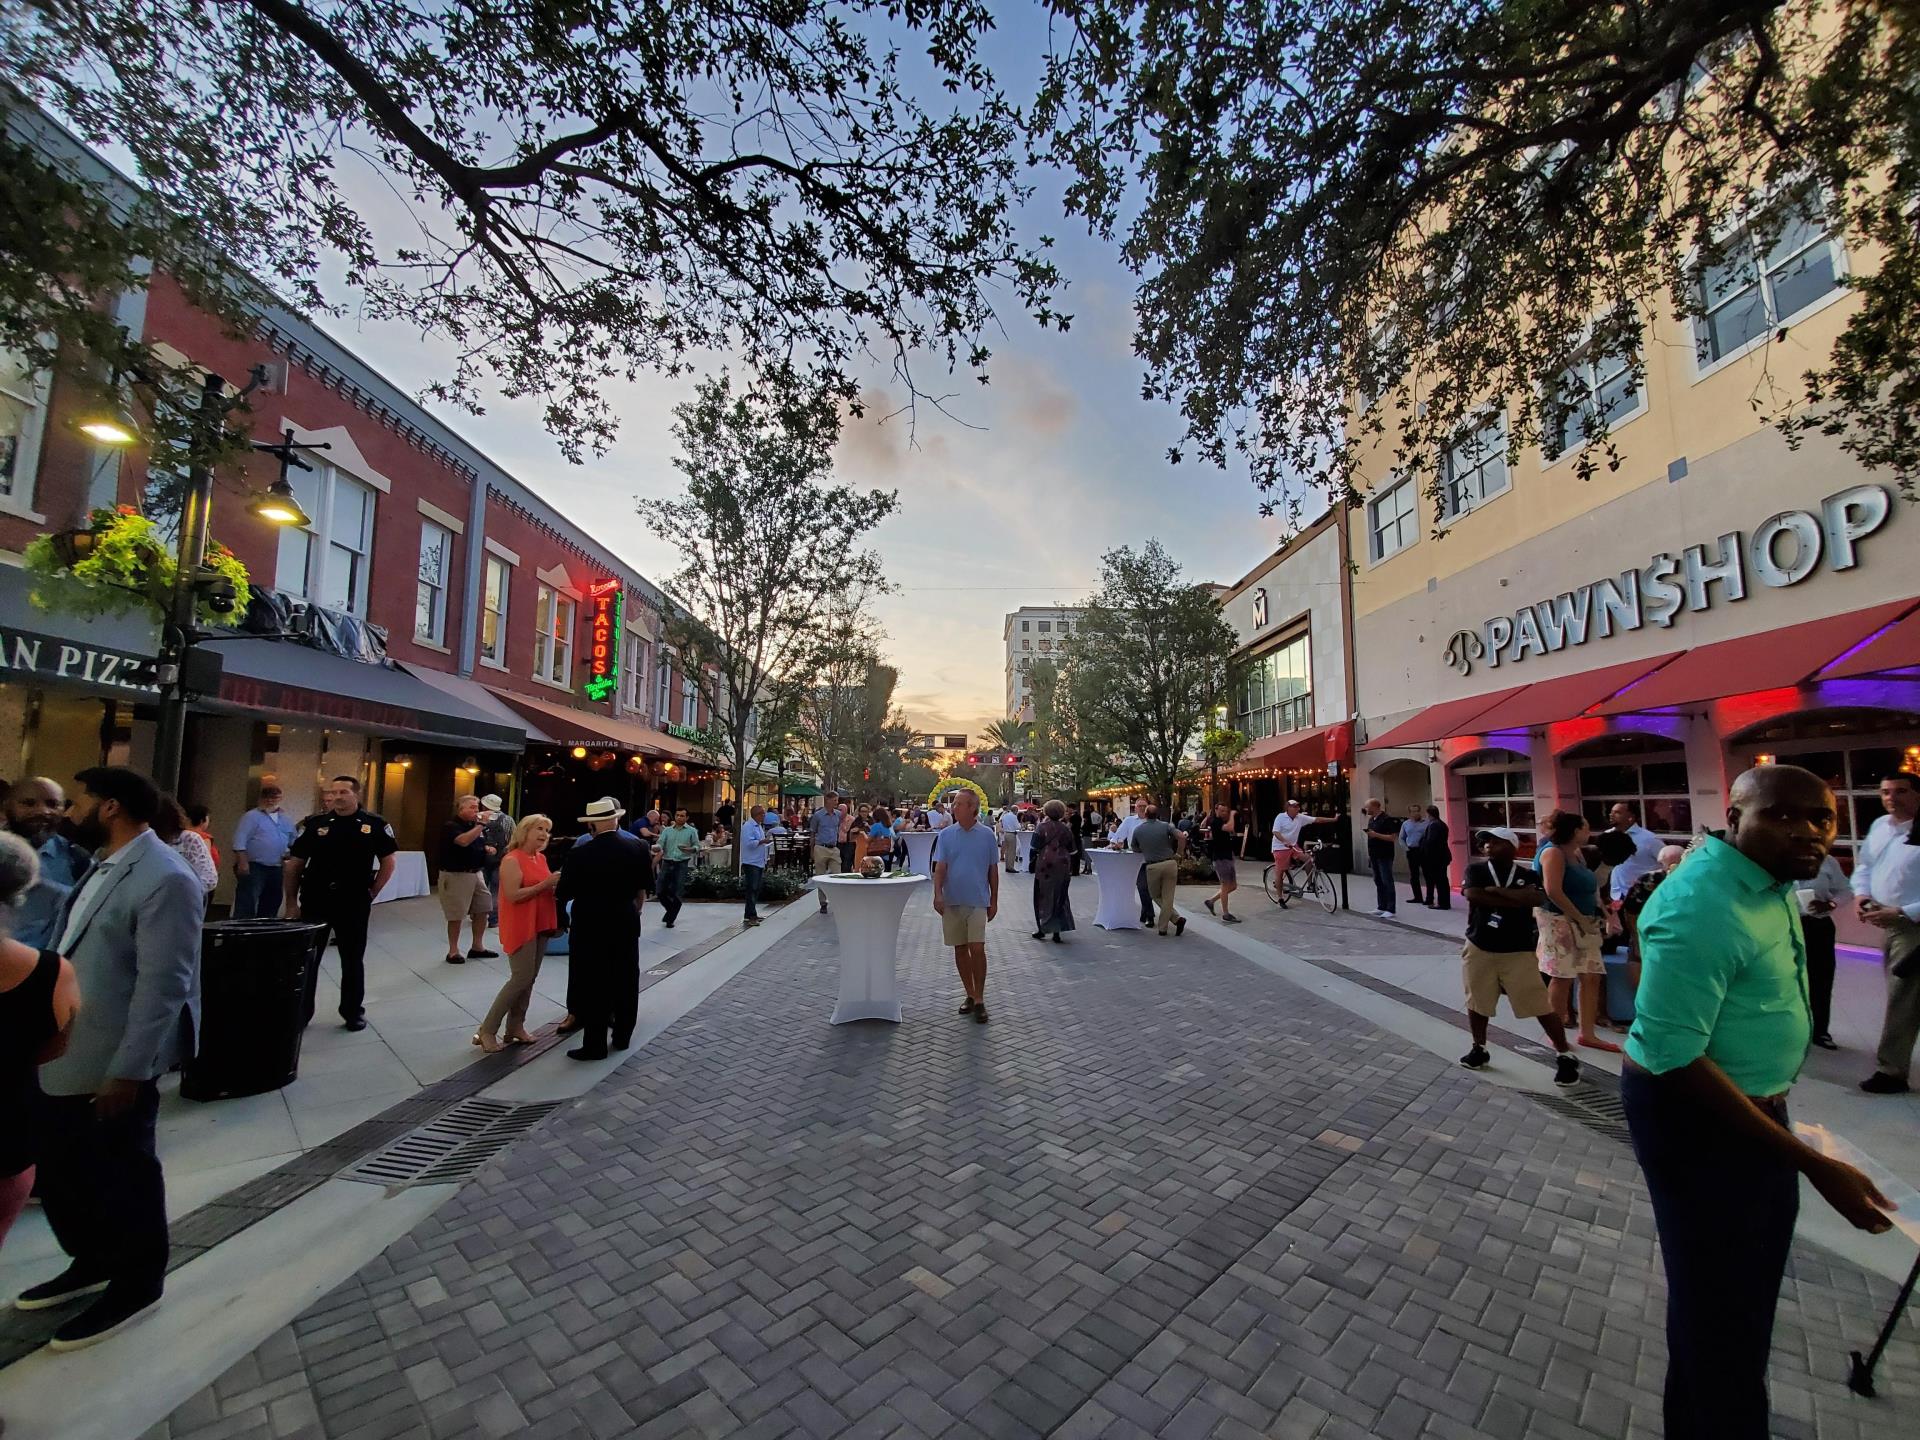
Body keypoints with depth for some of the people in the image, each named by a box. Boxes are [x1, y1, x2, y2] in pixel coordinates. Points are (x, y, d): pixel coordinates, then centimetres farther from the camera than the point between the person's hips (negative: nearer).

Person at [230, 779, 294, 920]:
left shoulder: (286, 820, 15)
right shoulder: (251, 816, -5)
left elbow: (294, 843, 23)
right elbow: (240, 842, -12)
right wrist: (243, 862, -20)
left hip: (276, 870, 6)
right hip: (253, 868, -6)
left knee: (270, 907, 13)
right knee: (246, 907, -10)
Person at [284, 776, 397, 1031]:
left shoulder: (375, 824, -2)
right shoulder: (313, 823, 1)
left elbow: (388, 862, 3)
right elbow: (294, 864, 6)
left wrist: (371, 894, -2)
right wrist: (292, 903, 3)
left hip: (354, 904, -1)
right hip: (315, 901, 1)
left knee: (353, 960, 9)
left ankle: (353, 1012, 23)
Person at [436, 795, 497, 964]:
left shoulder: (476, 826, 12)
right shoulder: (450, 826, -12)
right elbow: (463, 841, -32)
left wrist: (488, 848, 6)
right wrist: (481, 825, -29)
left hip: (476, 873, 8)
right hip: (455, 875, -8)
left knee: (483, 909, 9)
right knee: (456, 915, 0)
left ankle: (477, 947, 20)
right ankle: (453, 951, 12)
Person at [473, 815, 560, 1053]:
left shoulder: (541, 858, 11)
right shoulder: (512, 860, -14)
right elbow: (512, 895, -21)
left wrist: (555, 884, 0)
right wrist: (545, 884, -22)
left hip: (540, 925, 8)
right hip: (520, 926, -8)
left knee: (530, 978, 11)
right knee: (521, 978, -7)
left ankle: (515, 1026, 21)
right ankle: (487, 1030, 5)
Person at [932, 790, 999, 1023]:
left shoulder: (986, 835, 0)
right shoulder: (946, 835, 2)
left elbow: (993, 870, 5)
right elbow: (940, 867, -2)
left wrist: (994, 900, 6)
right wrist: (938, 894, -16)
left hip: (977, 901, -2)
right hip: (952, 901, 2)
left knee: (977, 948, -10)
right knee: (960, 949, 10)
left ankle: (979, 1000, 3)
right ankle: (970, 994, 25)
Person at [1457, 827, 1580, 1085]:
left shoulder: (1527, 875, -3)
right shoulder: (1476, 870, -3)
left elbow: (1537, 899, -22)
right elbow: (1473, 896, -21)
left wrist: (1496, 891, -19)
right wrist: (1517, 899, -18)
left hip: (1518, 951, -1)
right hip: (1479, 947, 2)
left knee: (1540, 1005, -3)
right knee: (1477, 1002, 12)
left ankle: (1565, 1055, 16)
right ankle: (1479, 1049, 30)